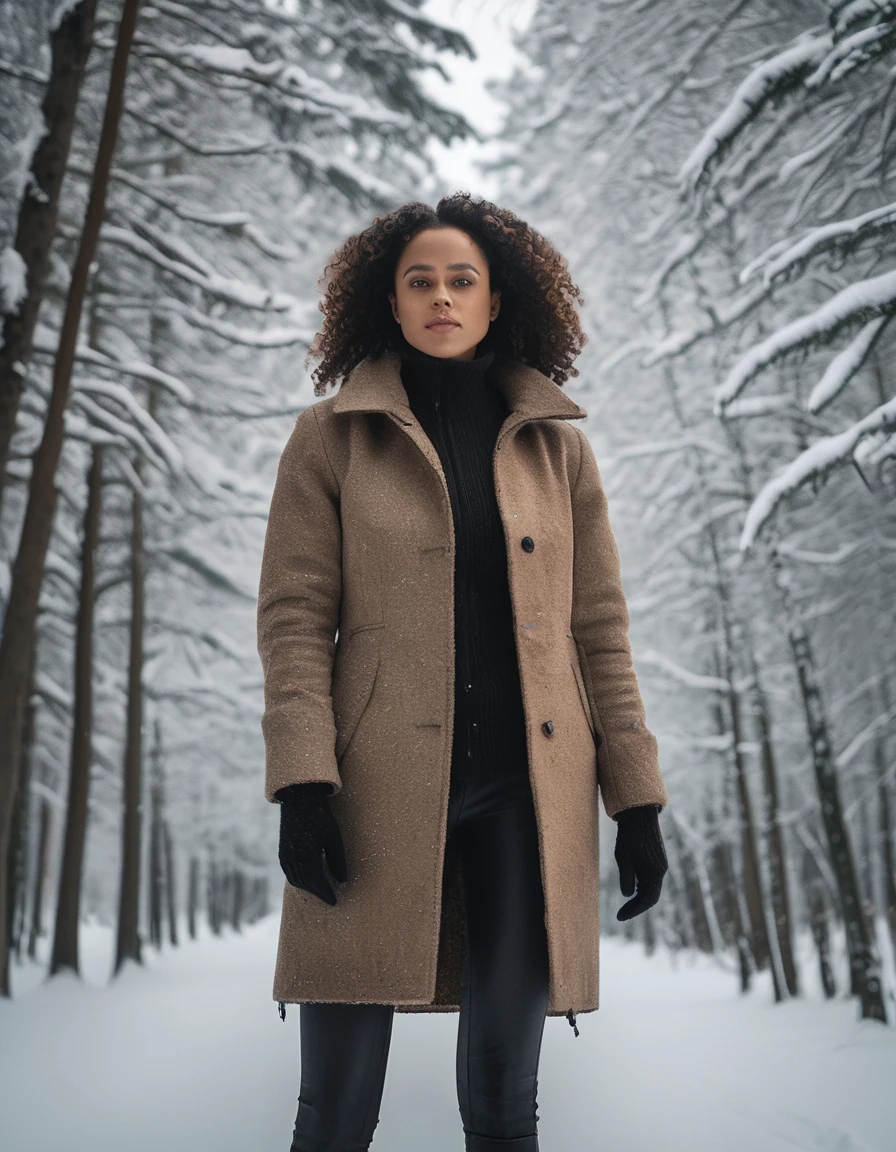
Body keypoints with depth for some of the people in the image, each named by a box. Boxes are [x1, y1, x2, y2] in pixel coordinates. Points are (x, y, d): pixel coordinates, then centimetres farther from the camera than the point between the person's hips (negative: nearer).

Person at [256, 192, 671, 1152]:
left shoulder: (557, 445, 11)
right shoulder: (330, 436, 6)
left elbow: (597, 627, 10)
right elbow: (293, 615, 0)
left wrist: (638, 802, 4)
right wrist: (302, 783, -12)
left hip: (528, 789, 2)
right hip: (380, 786, -1)